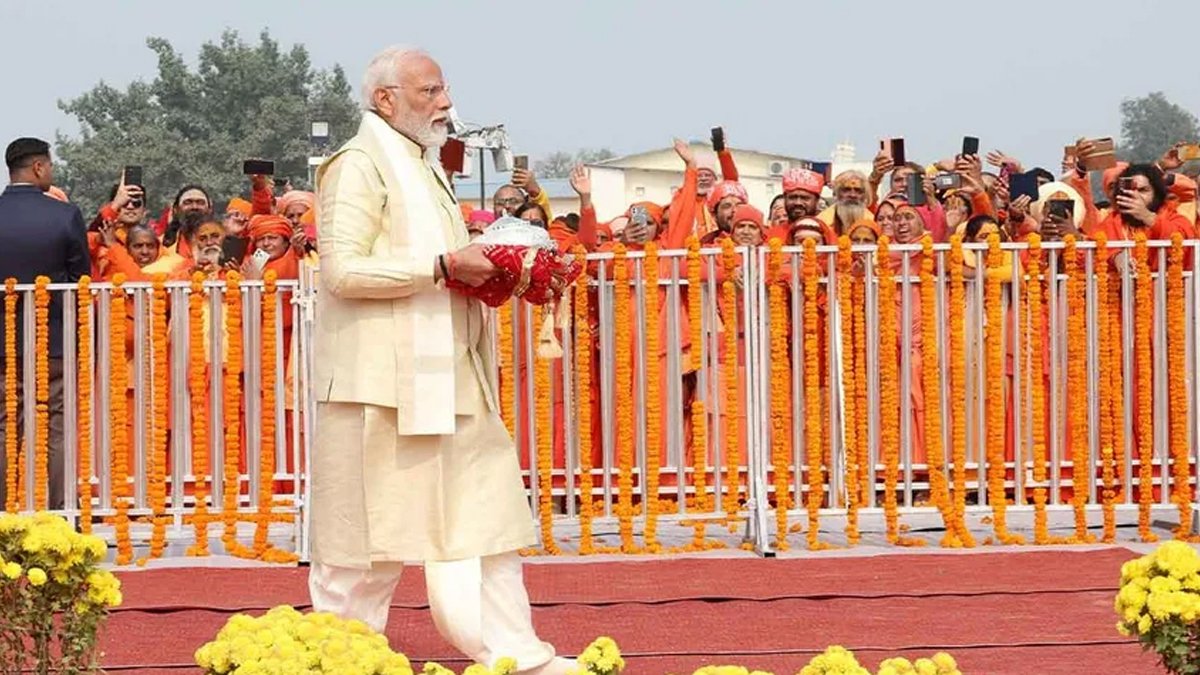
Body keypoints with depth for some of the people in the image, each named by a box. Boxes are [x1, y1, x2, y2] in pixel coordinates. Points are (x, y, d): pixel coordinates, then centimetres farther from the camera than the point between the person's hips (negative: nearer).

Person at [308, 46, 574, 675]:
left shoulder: (423, 166, 20)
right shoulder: (359, 164, -10)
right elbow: (343, 269, -20)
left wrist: (475, 270, 11)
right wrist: (444, 266, -19)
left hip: (446, 379, 9)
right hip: (382, 380, -9)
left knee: (480, 512, 6)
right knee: (371, 527, -3)